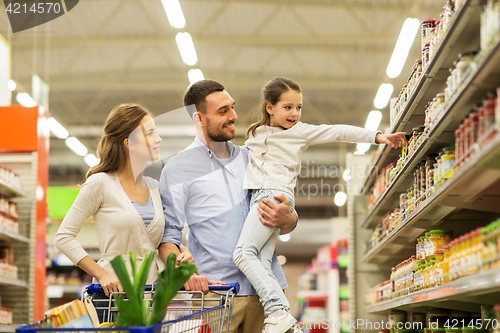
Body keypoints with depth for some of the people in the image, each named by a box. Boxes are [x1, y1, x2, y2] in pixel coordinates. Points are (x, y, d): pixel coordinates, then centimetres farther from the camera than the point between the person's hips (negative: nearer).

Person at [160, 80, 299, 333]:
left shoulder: (249, 158, 16)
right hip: (215, 293, -4)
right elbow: (167, 234, -2)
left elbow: (290, 221, 20)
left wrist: (285, 219, -5)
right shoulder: (178, 168, 3)